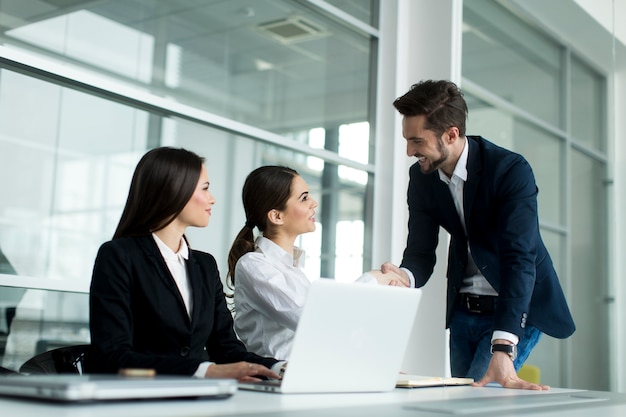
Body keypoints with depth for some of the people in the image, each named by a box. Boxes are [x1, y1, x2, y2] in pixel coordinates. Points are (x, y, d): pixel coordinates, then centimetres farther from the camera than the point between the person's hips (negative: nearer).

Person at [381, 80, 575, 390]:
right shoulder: (421, 176, -6)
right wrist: (405, 277, -32)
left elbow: (519, 258, -34)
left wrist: (502, 352, -44)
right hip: (463, 310, 6)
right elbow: (420, 253, -5)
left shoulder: (511, 170, -25)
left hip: (517, 307, -6)